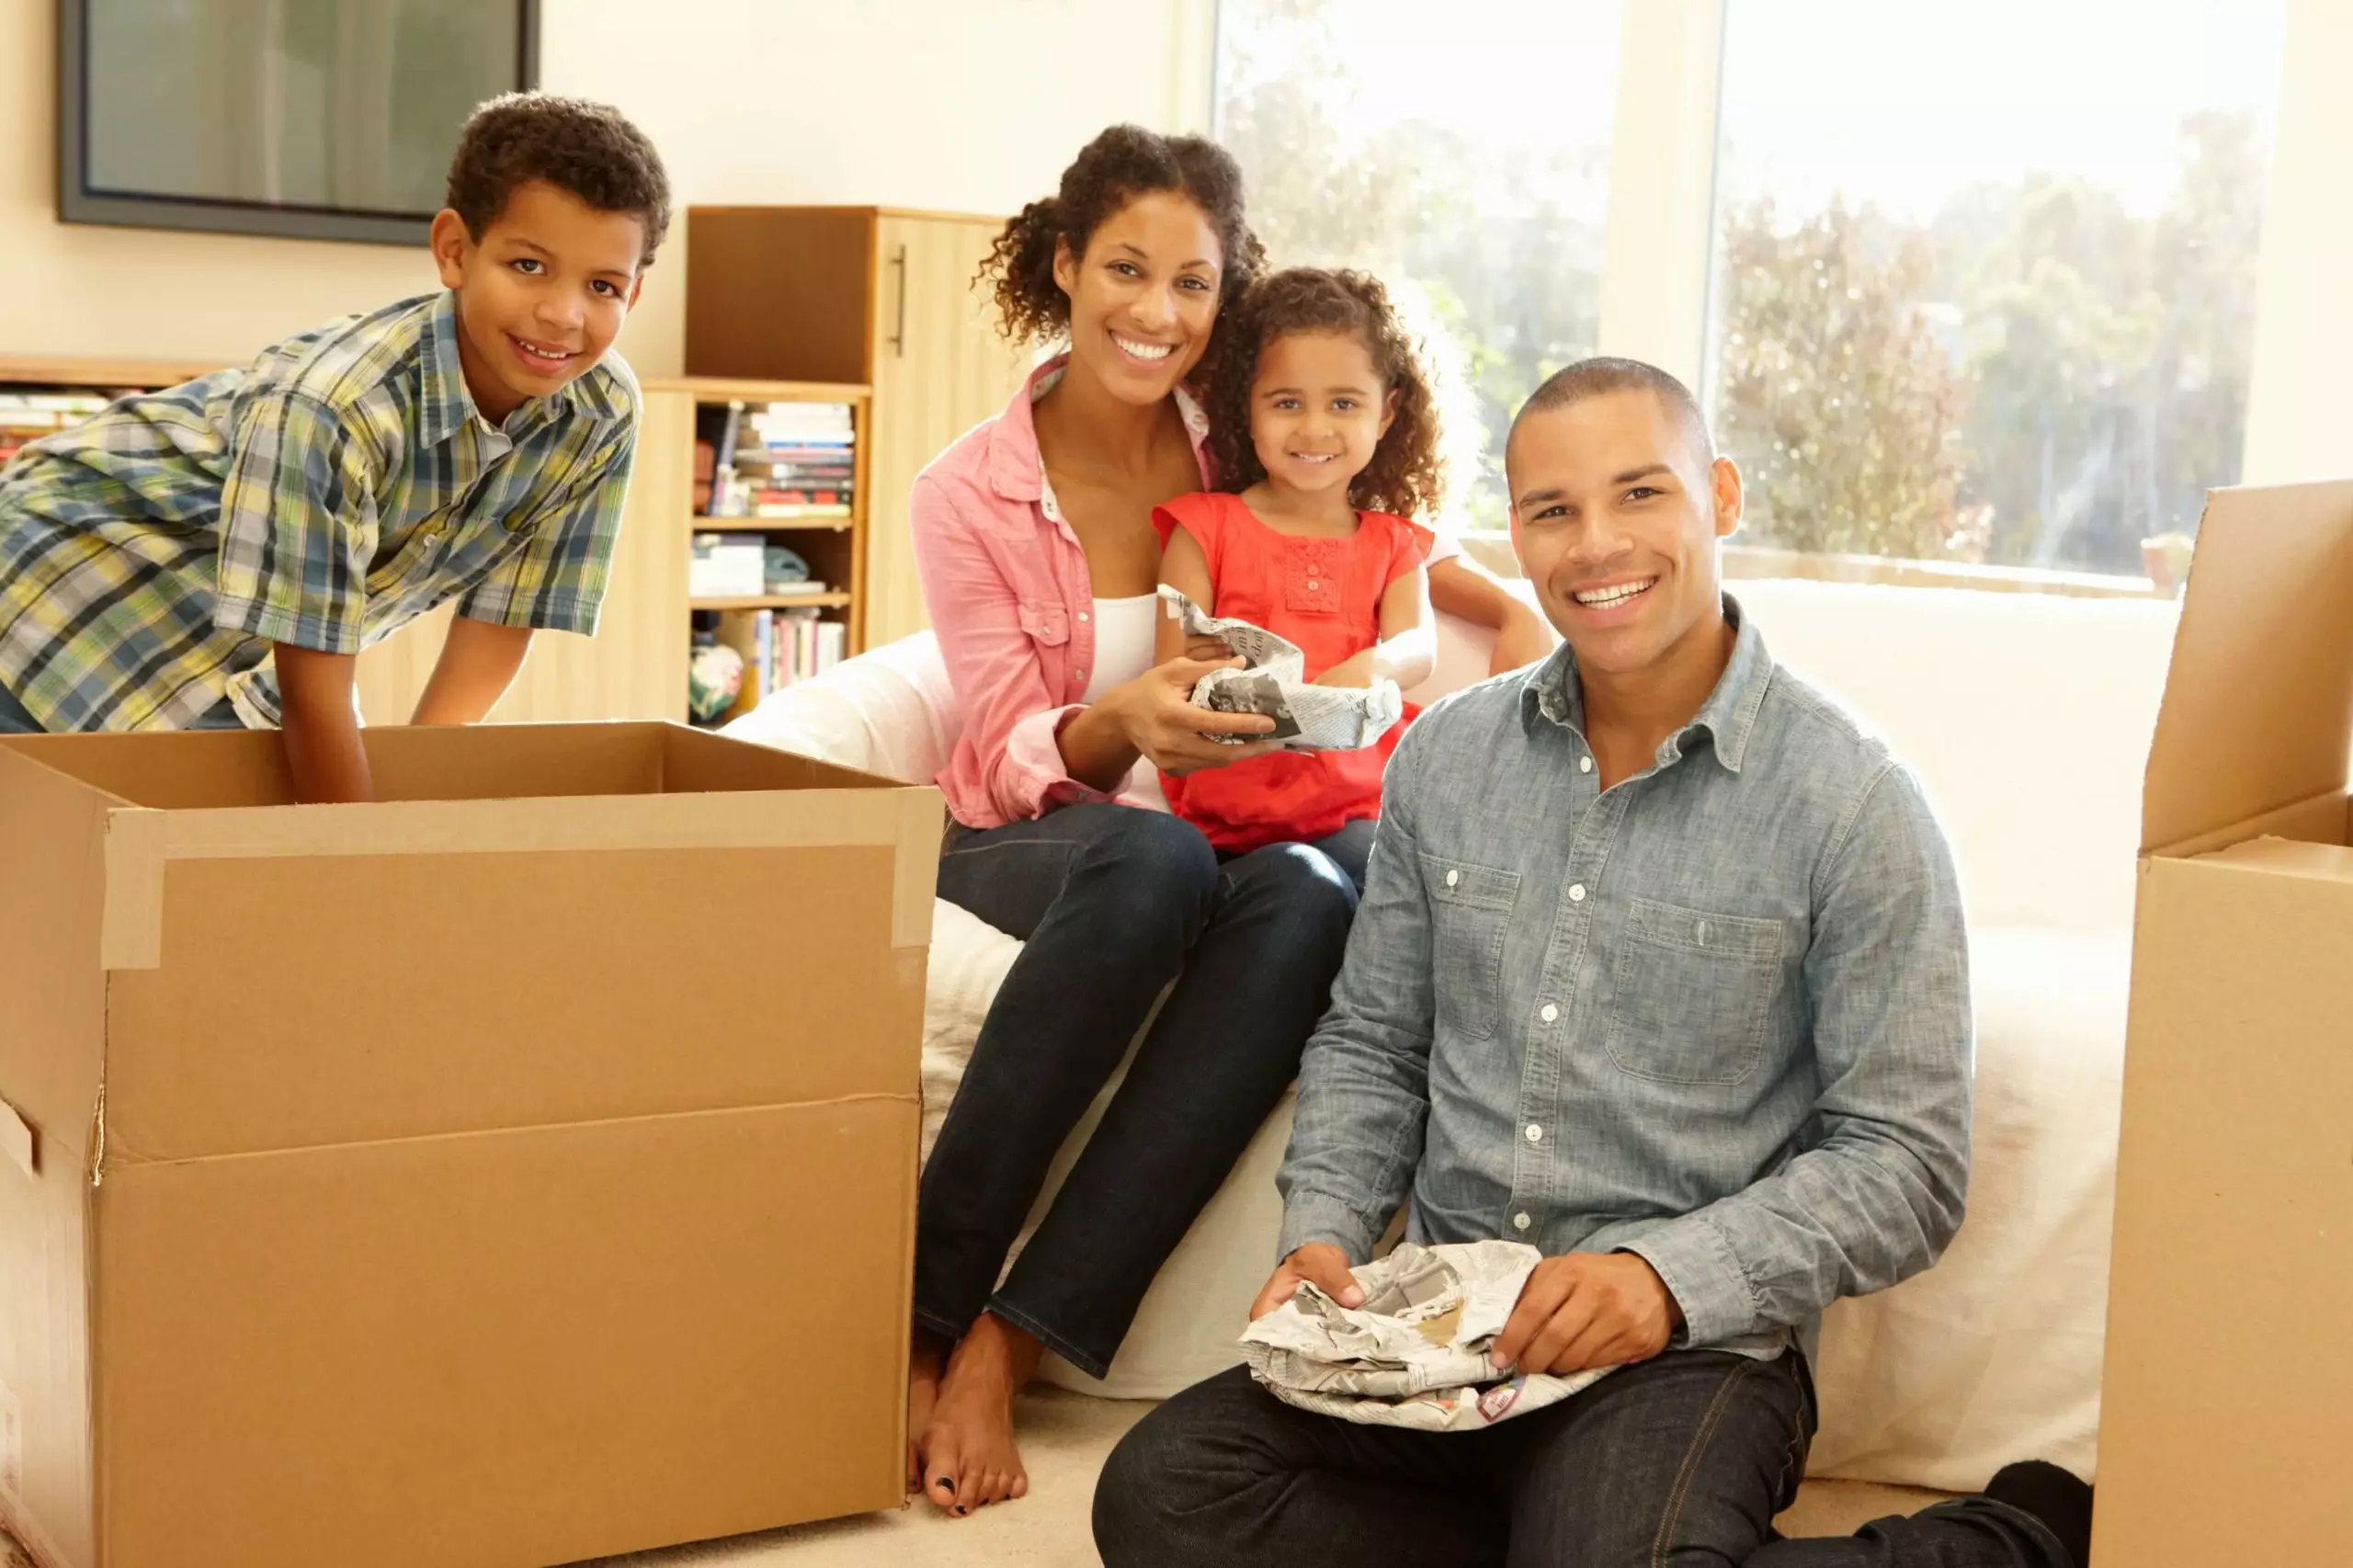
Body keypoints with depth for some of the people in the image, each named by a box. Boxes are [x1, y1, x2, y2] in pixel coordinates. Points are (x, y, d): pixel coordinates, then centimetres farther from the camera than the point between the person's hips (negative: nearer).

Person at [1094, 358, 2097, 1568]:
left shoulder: (1852, 802, -6)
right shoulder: (1447, 755, 10)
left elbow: (1905, 1166, -7)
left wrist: (1675, 1276, -21)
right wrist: (1322, 1232, -1)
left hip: (1690, 1349, -4)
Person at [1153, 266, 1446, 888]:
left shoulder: (1390, 544, 18)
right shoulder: (1205, 527, 11)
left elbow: (1418, 646, -2)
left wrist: (1370, 667, -27)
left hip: (1354, 807, 3)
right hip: (1228, 810, -2)